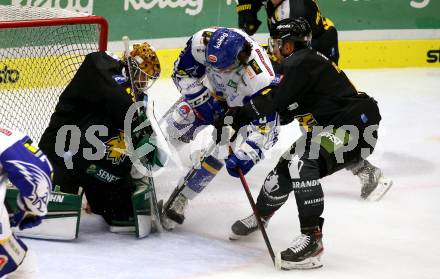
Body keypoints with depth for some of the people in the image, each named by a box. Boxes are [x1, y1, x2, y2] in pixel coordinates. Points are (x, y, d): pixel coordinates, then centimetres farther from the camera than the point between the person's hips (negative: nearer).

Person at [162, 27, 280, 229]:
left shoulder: (259, 75, -44)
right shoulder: (203, 42, -34)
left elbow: (264, 121, -40)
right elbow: (183, 71, -15)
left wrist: (246, 153, -49)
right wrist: (202, 101, -20)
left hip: (242, 108, -4)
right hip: (212, 94, 4)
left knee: (216, 156, -13)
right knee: (176, 124, -3)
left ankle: (180, 200, 3)